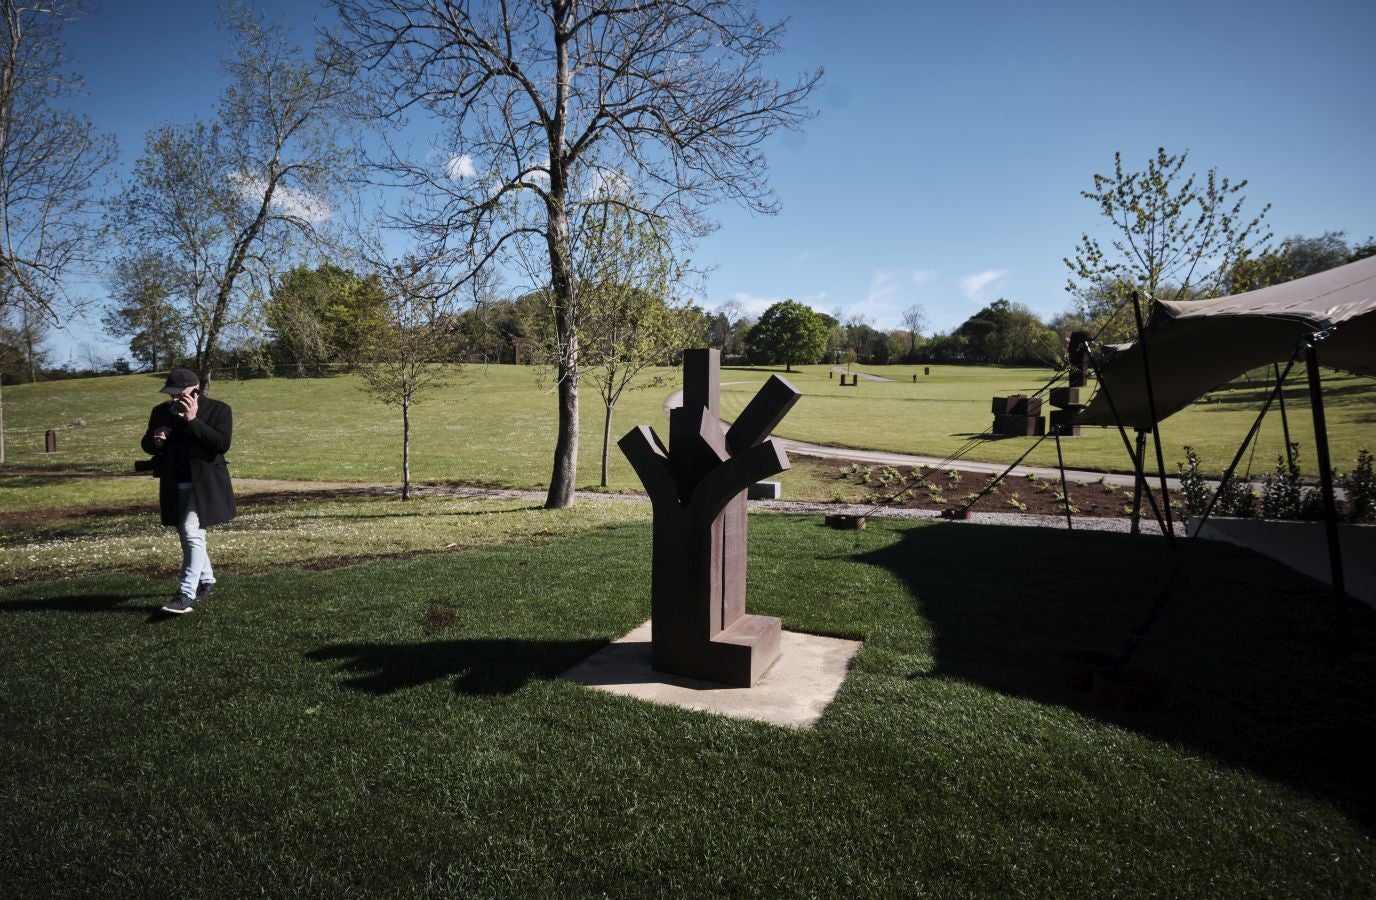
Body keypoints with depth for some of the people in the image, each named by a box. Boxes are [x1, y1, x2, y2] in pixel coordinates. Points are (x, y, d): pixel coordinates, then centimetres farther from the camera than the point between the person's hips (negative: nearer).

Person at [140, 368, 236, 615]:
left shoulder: (218, 410, -8)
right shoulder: (161, 411, 7)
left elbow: (222, 444, -20)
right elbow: (147, 446, 15)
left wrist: (193, 421, -26)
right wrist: (155, 441, -9)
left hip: (204, 484, -6)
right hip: (175, 486, 6)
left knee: (192, 533, -17)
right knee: (188, 537, 15)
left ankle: (186, 594, -15)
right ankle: (207, 581, 32)